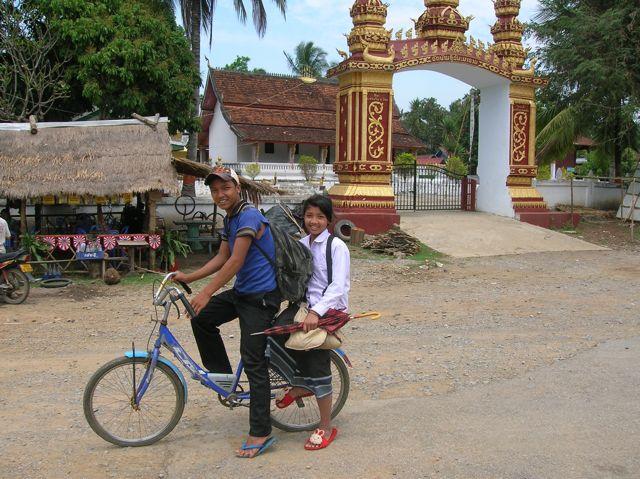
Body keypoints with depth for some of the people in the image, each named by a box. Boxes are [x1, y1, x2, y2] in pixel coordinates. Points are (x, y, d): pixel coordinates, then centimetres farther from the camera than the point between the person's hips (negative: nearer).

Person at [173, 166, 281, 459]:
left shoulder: (248, 216, -17)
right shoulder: (230, 219, 14)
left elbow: (236, 261, -23)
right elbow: (222, 258, 18)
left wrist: (207, 293, -24)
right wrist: (189, 277, 10)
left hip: (260, 296, -9)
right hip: (241, 292, 9)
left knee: (254, 363, -8)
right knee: (201, 319, 8)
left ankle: (260, 433, -2)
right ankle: (221, 371, 25)